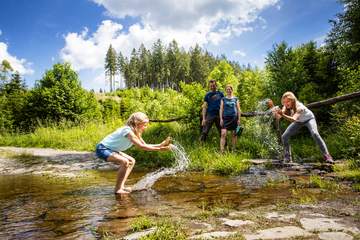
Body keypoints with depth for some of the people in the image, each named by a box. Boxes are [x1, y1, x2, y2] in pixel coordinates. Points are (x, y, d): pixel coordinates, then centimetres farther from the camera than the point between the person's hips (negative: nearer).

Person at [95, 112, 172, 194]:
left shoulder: (135, 132, 4)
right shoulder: (128, 131, -25)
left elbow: (145, 145, 3)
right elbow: (141, 146, -30)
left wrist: (160, 145, -5)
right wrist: (159, 149, -30)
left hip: (110, 149, 10)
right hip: (102, 149, -10)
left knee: (131, 161, 10)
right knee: (125, 162, -28)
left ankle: (121, 186, 8)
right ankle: (118, 189, -14)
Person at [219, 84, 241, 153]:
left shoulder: (235, 99, 11)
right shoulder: (223, 99, 9)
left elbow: (238, 109, 11)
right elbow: (221, 109, 6)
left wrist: (239, 119, 4)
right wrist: (221, 119, -3)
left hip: (234, 118, 2)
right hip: (225, 118, -1)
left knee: (234, 134, 6)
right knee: (223, 134, -13)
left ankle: (234, 149, 18)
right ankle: (221, 150, -15)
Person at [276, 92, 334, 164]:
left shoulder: (299, 107, -39)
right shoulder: (286, 107, -23)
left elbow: (293, 119, -55)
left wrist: (283, 115, -70)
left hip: (309, 119, -5)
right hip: (299, 121, 5)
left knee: (315, 134, -31)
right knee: (284, 137, -7)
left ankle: (326, 155, -21)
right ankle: (287, 157, 8)